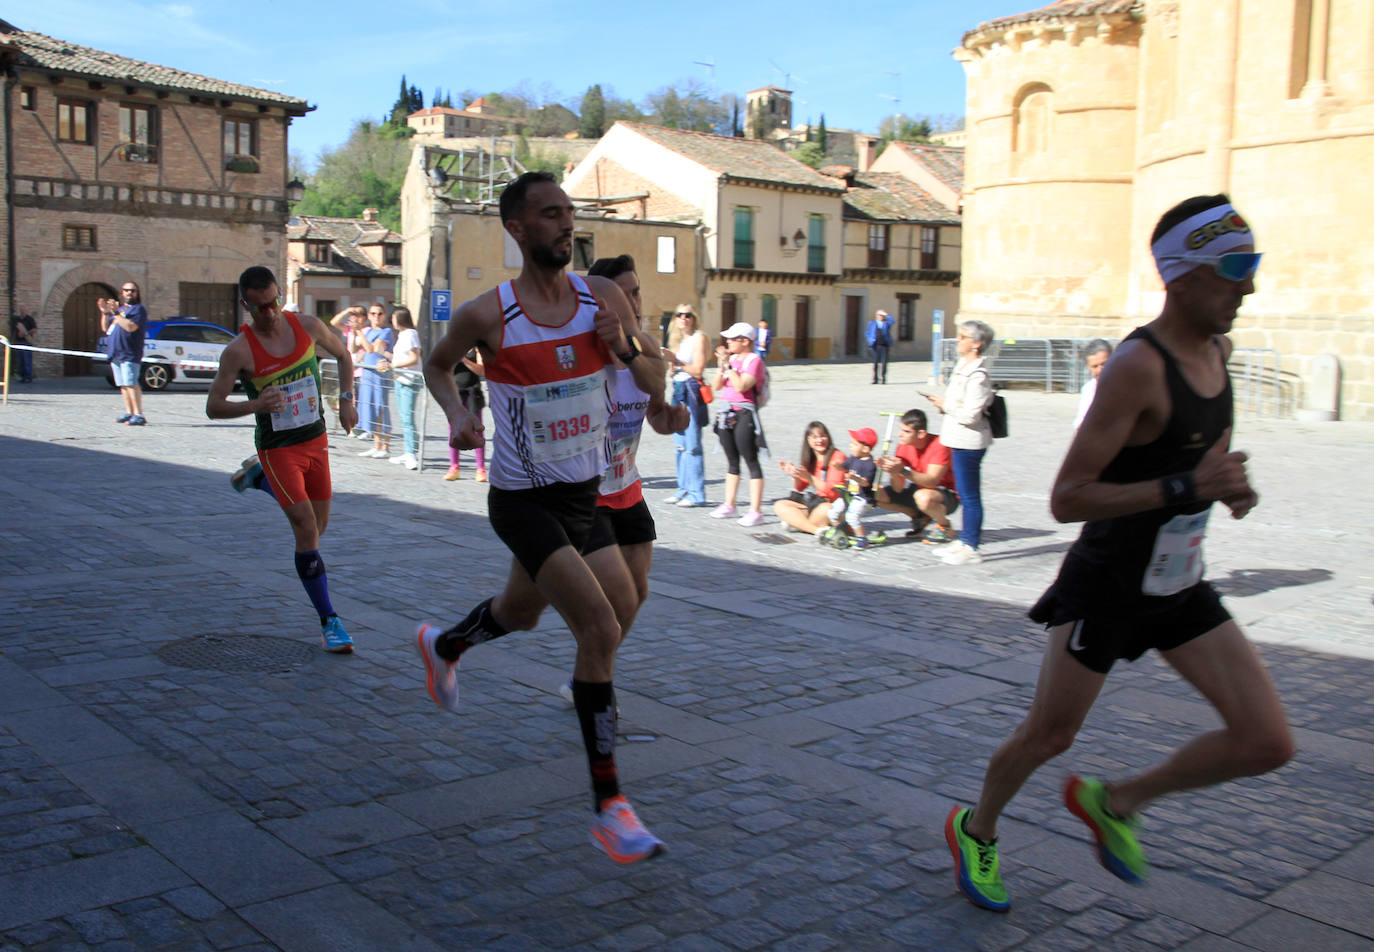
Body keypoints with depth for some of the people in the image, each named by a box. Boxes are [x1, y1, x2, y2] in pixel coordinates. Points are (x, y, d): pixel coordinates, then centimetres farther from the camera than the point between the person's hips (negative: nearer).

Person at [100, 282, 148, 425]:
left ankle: (139, 415, -19)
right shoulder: (120, 308, 24)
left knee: (131, 384, -16)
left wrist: (115, 313, -16)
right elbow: (105, 328, 23)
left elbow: (131, 327, -19)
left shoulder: (138, 309, -2)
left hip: (130, 354, -8)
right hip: (116, 354, 8)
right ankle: (129, 412, 14)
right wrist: (105, 313, 9)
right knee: (123, 385, 9)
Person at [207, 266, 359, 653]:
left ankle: (256, 477, 41)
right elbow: (213, 407, -11)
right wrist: (255, 405, -29)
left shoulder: (307, 326, -6)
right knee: (307, 533, -13)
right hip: (277, 449, -5)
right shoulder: (239, 351, -17)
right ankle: (329, 621, -3)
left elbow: (343, 354, 14)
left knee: (318, 526, 17)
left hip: (317, 439, 5)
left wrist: (346, 400, 4)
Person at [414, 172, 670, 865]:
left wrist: (627, 346, -17)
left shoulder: (603, 298, -3)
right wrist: (457, 413, -12)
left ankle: (442, 646, 62)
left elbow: (656, 384, 4)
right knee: (601, 630, -19)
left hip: (584, 494, 6)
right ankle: (609, 807, -8)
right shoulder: (486, 315, -13)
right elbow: (437, 364, 7)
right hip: (522, 500, -6)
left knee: (519, 612, 27)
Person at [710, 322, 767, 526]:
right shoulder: (731, 359, 12)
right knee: (732, 461, 16)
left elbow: (741, 386, -22)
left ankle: (755, 511, -3)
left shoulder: (753, 360, -8)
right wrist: (721, 365, -2)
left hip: (744, 414, -8)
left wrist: (728, 365, -16)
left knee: (751, 461, -4)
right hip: (725, 413, 8)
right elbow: (716, 386, 10)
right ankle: (729, 506, 24)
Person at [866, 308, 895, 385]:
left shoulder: (886, 323, 14)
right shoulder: (872, 323, 14)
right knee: (875, 362, -1)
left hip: (884, 345, 0)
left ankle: (883, 378, -2)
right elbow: (867, 333, 11)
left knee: (884, 362, -6)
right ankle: (875, 379, 5)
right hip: (875, 345, 0)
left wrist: (885, 314, -6)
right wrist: (871, 341, -3)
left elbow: (891, 320, -8)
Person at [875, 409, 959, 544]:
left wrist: (903, 471, -46)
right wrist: (893, 473, -36)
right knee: (876, 494, -9)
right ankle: (920, 518, 9)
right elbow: (898, 489, -13)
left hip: (948, 496, -6)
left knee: (923, 497, -40)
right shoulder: (903, 446, -8)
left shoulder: (939, 445, -23)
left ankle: (945, 526, -7)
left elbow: (932, 481, -34)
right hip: (918, 490, 6)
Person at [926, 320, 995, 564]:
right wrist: (942, 403, 4)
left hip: (969, 442, -10)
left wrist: (945, 406, -10)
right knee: (965, 494, 17)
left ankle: (971, 548, 6)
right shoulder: (962, 366, 11)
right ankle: (964, 541, 27)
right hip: (960, 440, 10)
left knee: (970, 496, -2)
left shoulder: (977, 375, -19)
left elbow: (969, 415, -23)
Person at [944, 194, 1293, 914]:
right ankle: (975, 830, 38)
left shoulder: (1217, 348, 3)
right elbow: (1066, 500, -25)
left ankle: (1114, 802, 21)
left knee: (1269, 744, 0)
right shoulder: (1136, 366, -23)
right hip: (1105, 590, -7)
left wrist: (1228, 484, 4)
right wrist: (1182, 488, -31)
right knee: (1047, 736, 8)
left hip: (1181, 588, 7)